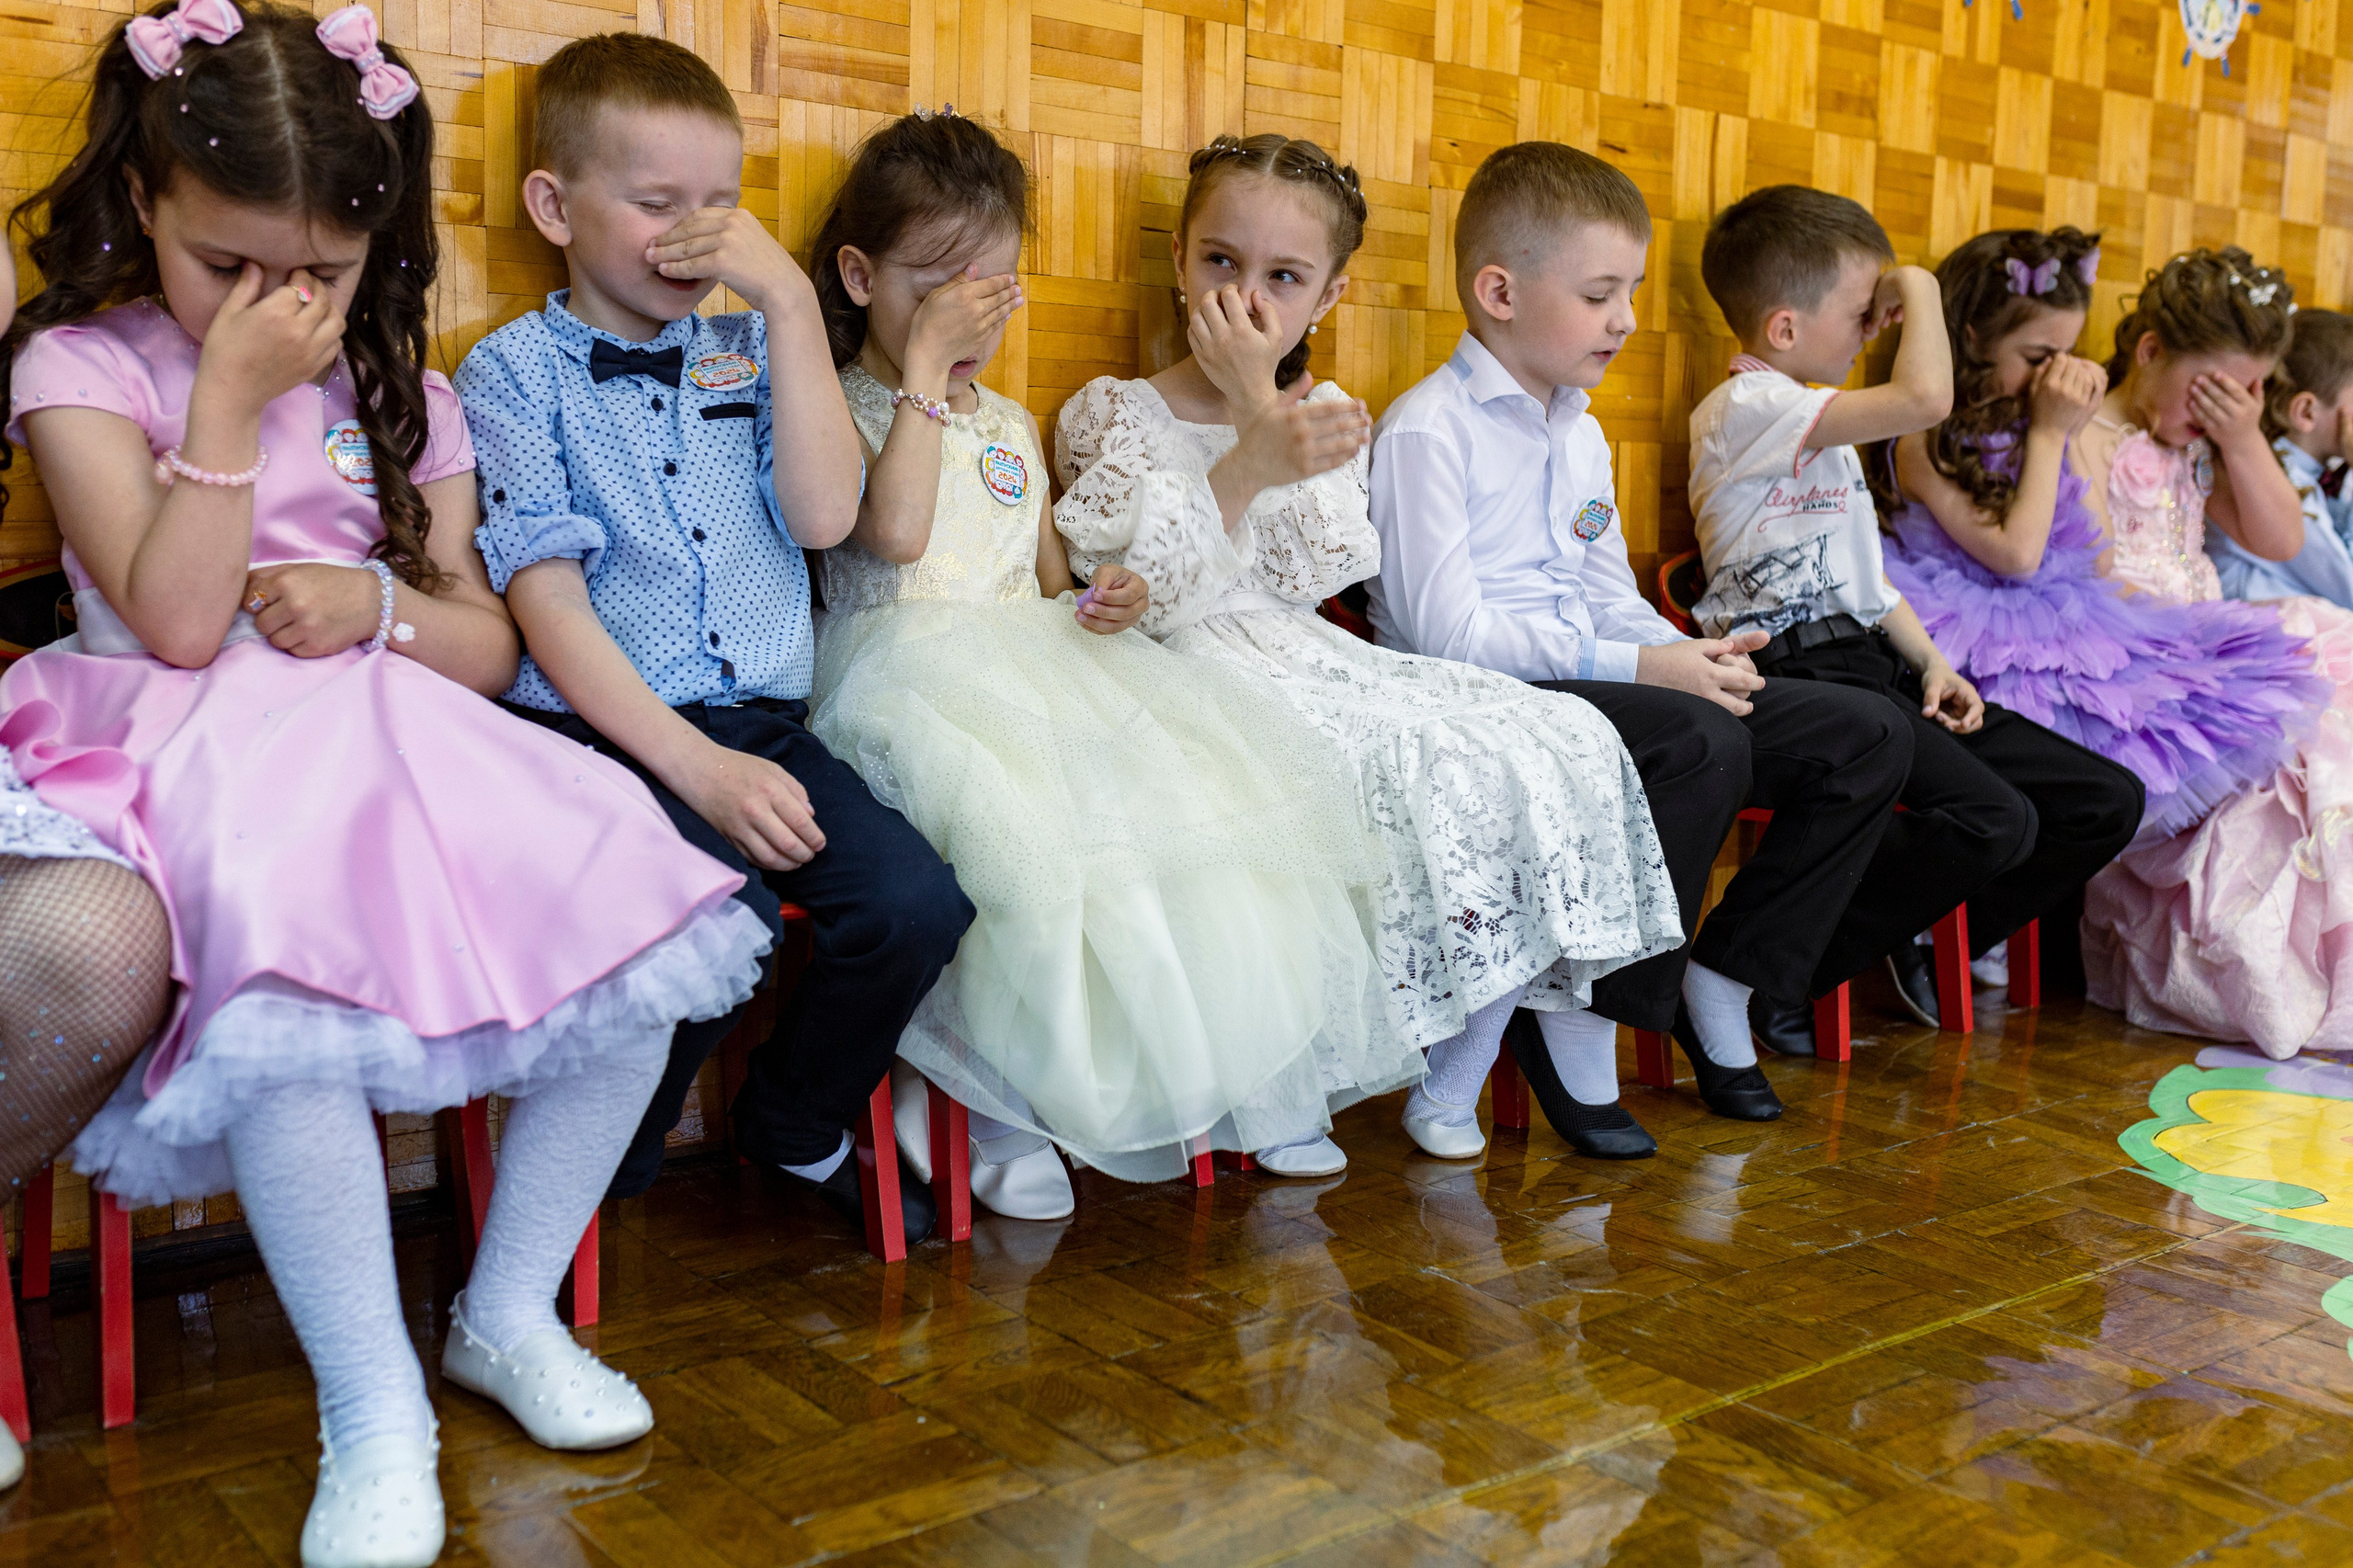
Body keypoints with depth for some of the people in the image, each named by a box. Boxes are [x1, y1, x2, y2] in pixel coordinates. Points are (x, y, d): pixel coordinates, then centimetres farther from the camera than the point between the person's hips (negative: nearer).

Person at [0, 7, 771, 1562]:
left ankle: (510, 1312, 3)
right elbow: (177, 623, -10)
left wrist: (380, 601, -8)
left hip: (393, 738, 4)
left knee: (638, 936, -18)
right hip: (204, 760, -4)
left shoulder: (397, 393, 15)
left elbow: (489, 645, 13)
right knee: (287, 1015, -35)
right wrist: (230, 401, -12)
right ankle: (376, 1418, -15)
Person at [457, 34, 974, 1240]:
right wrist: (698, 768, -18)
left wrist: (790, 300, -5)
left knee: (917, 902, -18)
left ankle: (797, 1123, 13)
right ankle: (606, 1165, 2)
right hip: (600, 733, -4)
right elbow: (546, 599, -8)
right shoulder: (515, 372, 2)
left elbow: (825, 517, -1)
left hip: (763, 725, 5)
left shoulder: (747, 351, 15)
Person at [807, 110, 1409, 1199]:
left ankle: (1249, 1068, -6)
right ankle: (1004, 1110, -23)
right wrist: (925, 364, -12)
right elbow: (897, 533, -17)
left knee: (1205, 772, -15)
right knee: (1018, 819, -37)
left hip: (1033, 659, 7)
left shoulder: (1011, 429, 24)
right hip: (913, 668, -6)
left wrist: (1094, 601, 3)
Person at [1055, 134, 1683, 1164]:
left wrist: (1258, 401, -8)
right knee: (1423, 765, -29)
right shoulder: (1108, 414, 3)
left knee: (1554, 739, -11)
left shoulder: (1325, 420, 15)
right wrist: (1247, 464, -23)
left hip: (1309, 658, 6)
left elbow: (1307, 577, -4)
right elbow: (1150, 597, -11)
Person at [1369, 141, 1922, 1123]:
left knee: (1866, 735, 1)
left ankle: (1728, 977, 8)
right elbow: (1446, 631, -19)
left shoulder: (1582, 435, 20)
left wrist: (1689, 654, -2)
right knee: (1702, 744, -35)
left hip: (1593, 681, 9)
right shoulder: (1428, 431, -9)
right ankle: (1584, 1014, -17)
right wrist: (1636, 666, -21)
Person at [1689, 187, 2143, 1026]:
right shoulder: (1747, 407, -9)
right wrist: (1920, 289, -6)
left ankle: (1930, 944, 17)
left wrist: (1931, 662, 10)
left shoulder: (1820, 425, 25)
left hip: (1874, 663, 10)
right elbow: (1925, 397, -24)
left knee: (2109, 801, 2)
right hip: (1804, 673, -10)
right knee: (1993, 820, -30)